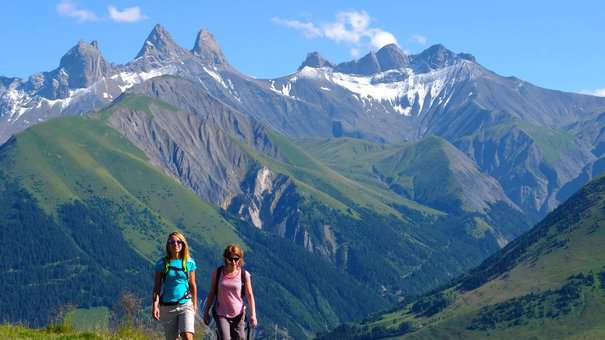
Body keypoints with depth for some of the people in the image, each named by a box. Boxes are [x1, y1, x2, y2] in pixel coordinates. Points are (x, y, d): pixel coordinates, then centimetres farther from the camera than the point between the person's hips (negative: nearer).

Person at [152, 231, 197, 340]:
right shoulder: (162, 264, -1)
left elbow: (193, 286, 11)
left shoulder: (189, 263, 2)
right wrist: (155, 306, -12)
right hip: (167, 307, 0)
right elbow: (156, 287, -1)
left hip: (185, 305, 0)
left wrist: (194, 305, 14)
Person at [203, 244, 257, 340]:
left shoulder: (244, 275, -5)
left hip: (238, 315, 1)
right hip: (221, 314, -1)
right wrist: (206, 311, 8)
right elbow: (212, 293, 6)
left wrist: (253, 315, -12)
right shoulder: (217, 273, -3)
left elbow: (250, 295, -3)